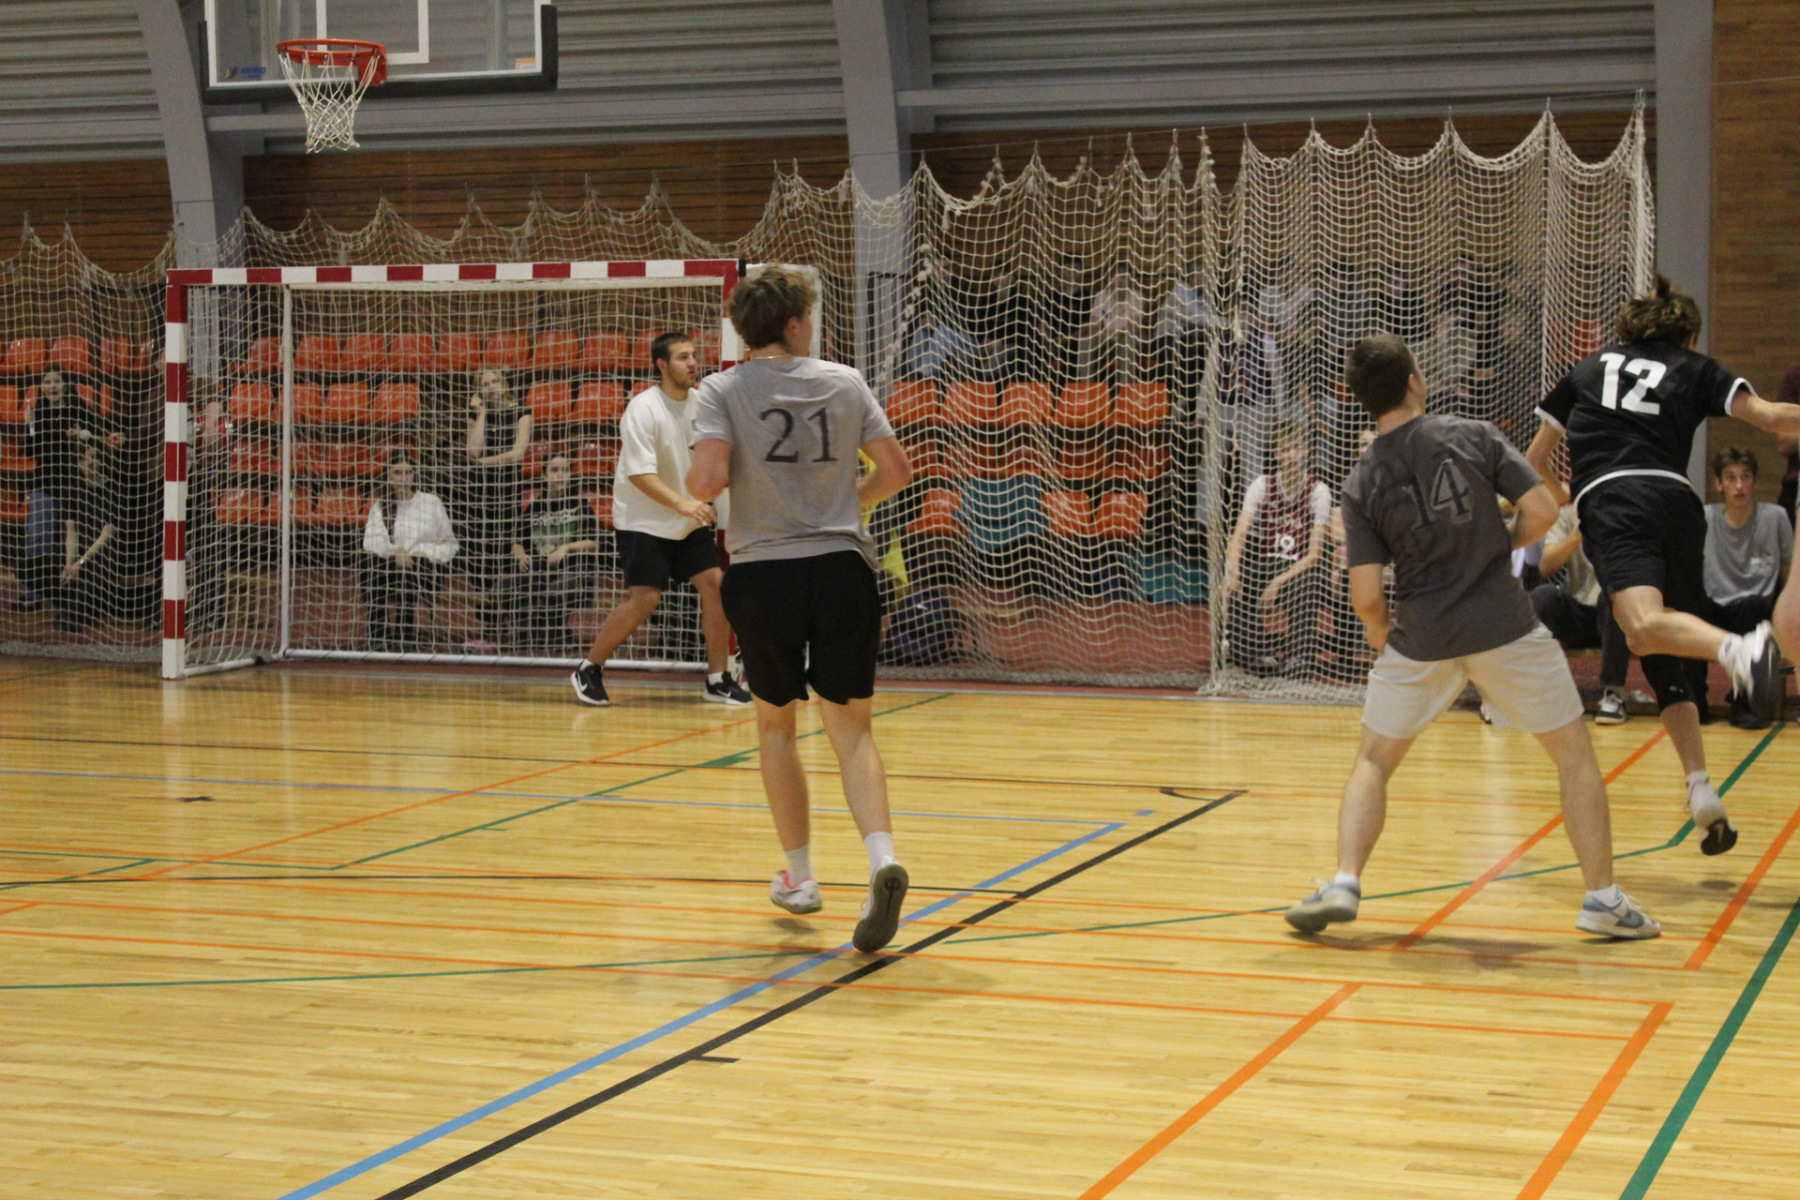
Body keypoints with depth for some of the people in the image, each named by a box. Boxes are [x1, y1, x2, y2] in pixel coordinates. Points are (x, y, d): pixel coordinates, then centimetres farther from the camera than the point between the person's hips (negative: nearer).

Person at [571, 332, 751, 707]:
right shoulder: (643, 409, -17)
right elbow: (640, 472, -25)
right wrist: (681, 503, -35)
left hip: (689, 521, 6)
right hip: (642, 521, -6)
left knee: (715, 584, -5)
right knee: (644, 599, -13)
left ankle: (717, 680, 5)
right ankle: (588, 670, 6)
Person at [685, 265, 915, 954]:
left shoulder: (723, 391, -1)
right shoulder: (843, 382, 6)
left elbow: (708, 479, -15)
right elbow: (895, 471, 8)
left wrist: (693, 484, 8)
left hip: (764, 573, -1)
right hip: (843, 568, 1)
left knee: (775, 723, 18)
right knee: (850, 727, 3)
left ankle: (799, 875, 24)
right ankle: (881, 856, -21)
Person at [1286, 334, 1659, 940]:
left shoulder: (1361, 484, 0)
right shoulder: (1474, 436, -3)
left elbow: (1367, 598, -4)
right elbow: (1542, 510, -7)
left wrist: (1382, 638, 16)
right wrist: (1501, 546, 12)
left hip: (1420, 635, 1)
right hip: (1503, 625, -1)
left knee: (1373, 763, 18)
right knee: (1574, 753, 13)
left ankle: (1343, 884, 1)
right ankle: (1602, 899, 11)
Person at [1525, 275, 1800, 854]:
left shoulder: (1588, 369, 29)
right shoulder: (1695, 370, 24)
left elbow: (1535, 459, 38)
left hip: (1610, 504, -2)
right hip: (1675, 500, 2)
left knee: (1645, 627, -27)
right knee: (1662, 657, 14)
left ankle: (1740, 648, -57)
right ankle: (1701, 791, 1)